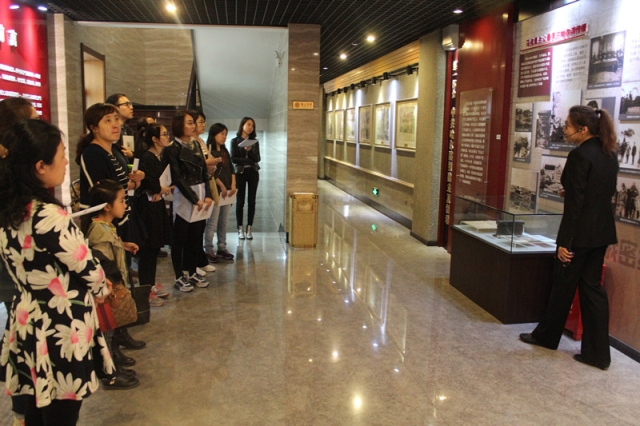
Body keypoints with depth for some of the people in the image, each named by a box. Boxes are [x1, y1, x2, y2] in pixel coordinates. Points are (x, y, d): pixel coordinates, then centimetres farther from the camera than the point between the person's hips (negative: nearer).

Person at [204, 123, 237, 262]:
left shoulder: (225, 151, 16)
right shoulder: (208, 151, -8)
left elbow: (231, 169, 15)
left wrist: (233, 185, 2)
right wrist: (221, 186, -12)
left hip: (227, 191, 7)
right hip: (215, 191, -7)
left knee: (224, 222, 11)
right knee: (212, 223, -4)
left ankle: (222, 248, 18)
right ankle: (209, 250, 2)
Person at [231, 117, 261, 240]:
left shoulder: (254, 142, 9)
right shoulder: (235, 141, 2)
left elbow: (258, 158, -1)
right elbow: (233, 158, -5)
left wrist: (250, 150, -17)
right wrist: (248, 160, -9)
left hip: (253, 173, 2)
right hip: (240, 172, -2)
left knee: (251, 201, 1)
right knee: (240, 201, 1)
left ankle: (249, 229, 8)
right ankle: (240, 229, 9)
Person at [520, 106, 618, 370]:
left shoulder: (580, 155, -17)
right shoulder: (609, 155, 9)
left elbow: (574, 202, -18)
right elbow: (607, 194, 15)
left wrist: (565, 241, -16)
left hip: (580, 234, -8)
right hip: (602, 232, 8)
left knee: (563, 286, 9)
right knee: (592, 287, 12)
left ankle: (547, 336, 28)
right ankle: (598, 353, 15)